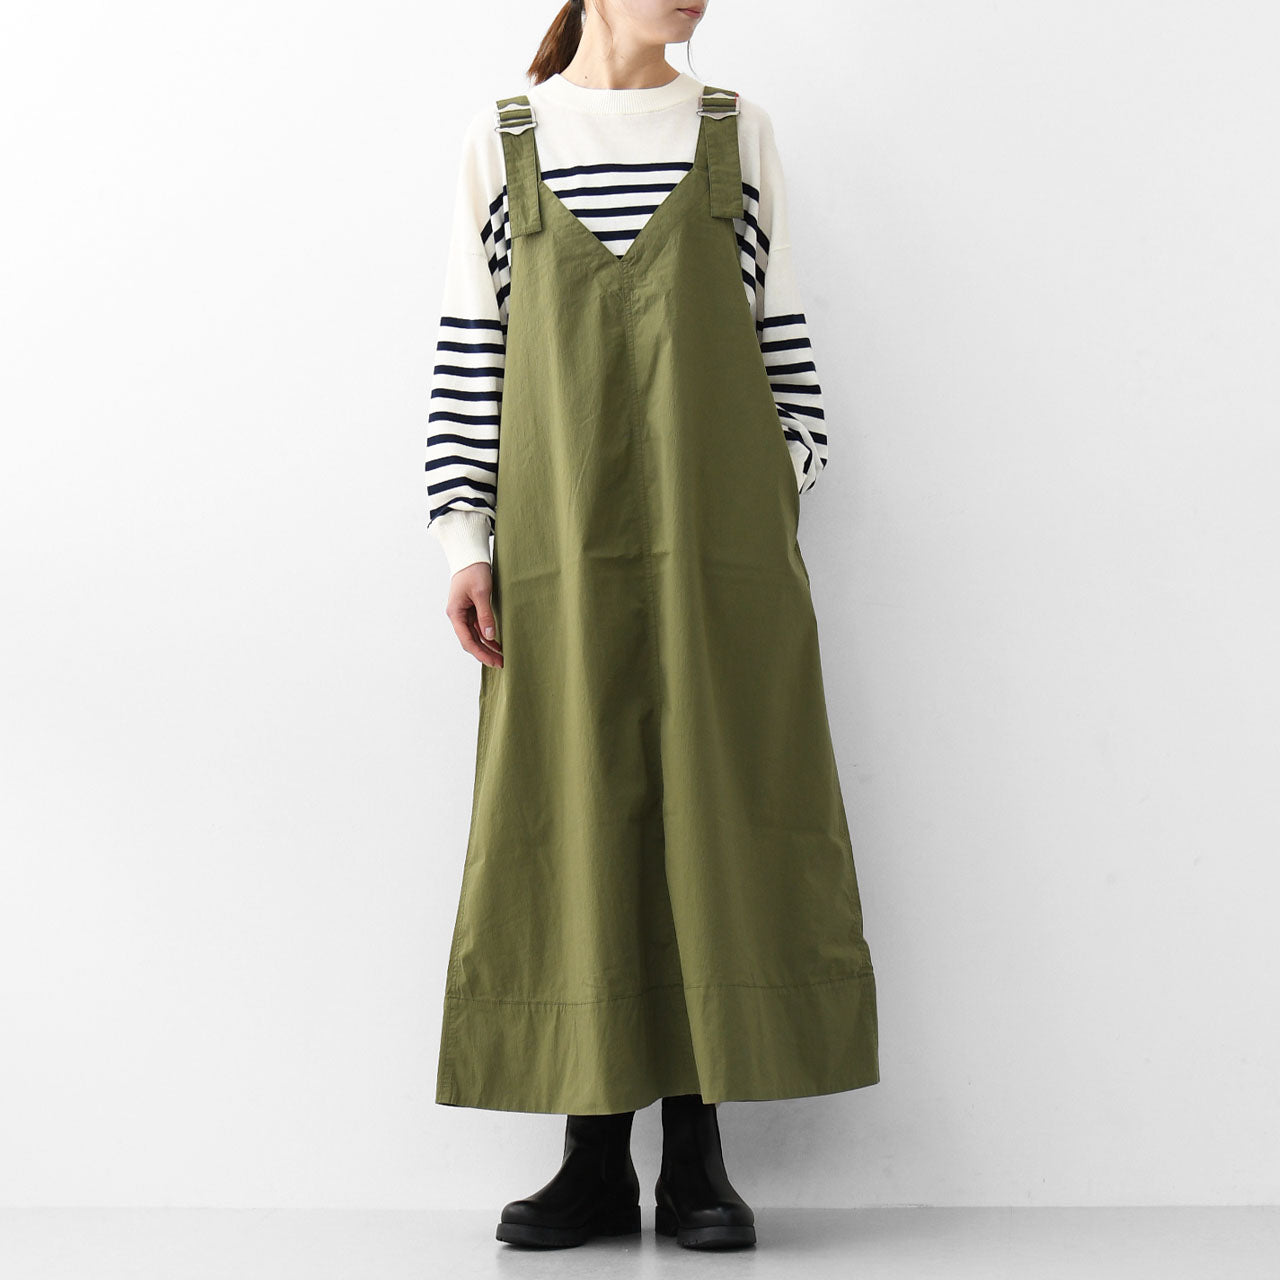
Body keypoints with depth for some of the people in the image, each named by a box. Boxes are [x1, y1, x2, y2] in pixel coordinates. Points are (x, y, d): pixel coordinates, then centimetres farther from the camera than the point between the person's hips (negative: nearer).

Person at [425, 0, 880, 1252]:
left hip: (719, 545, 1)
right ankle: (597, 1159, 10)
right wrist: (465, 541, -1)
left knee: (719, 820, -1)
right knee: (573, 832, 0)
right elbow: (468, 354, 6)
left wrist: (783, 489, 2)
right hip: (560, 551, 0)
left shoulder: (738, 131, 13)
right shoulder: (501, 140, 10)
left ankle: (697, 1158, 9)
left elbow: (779, 334, 12)